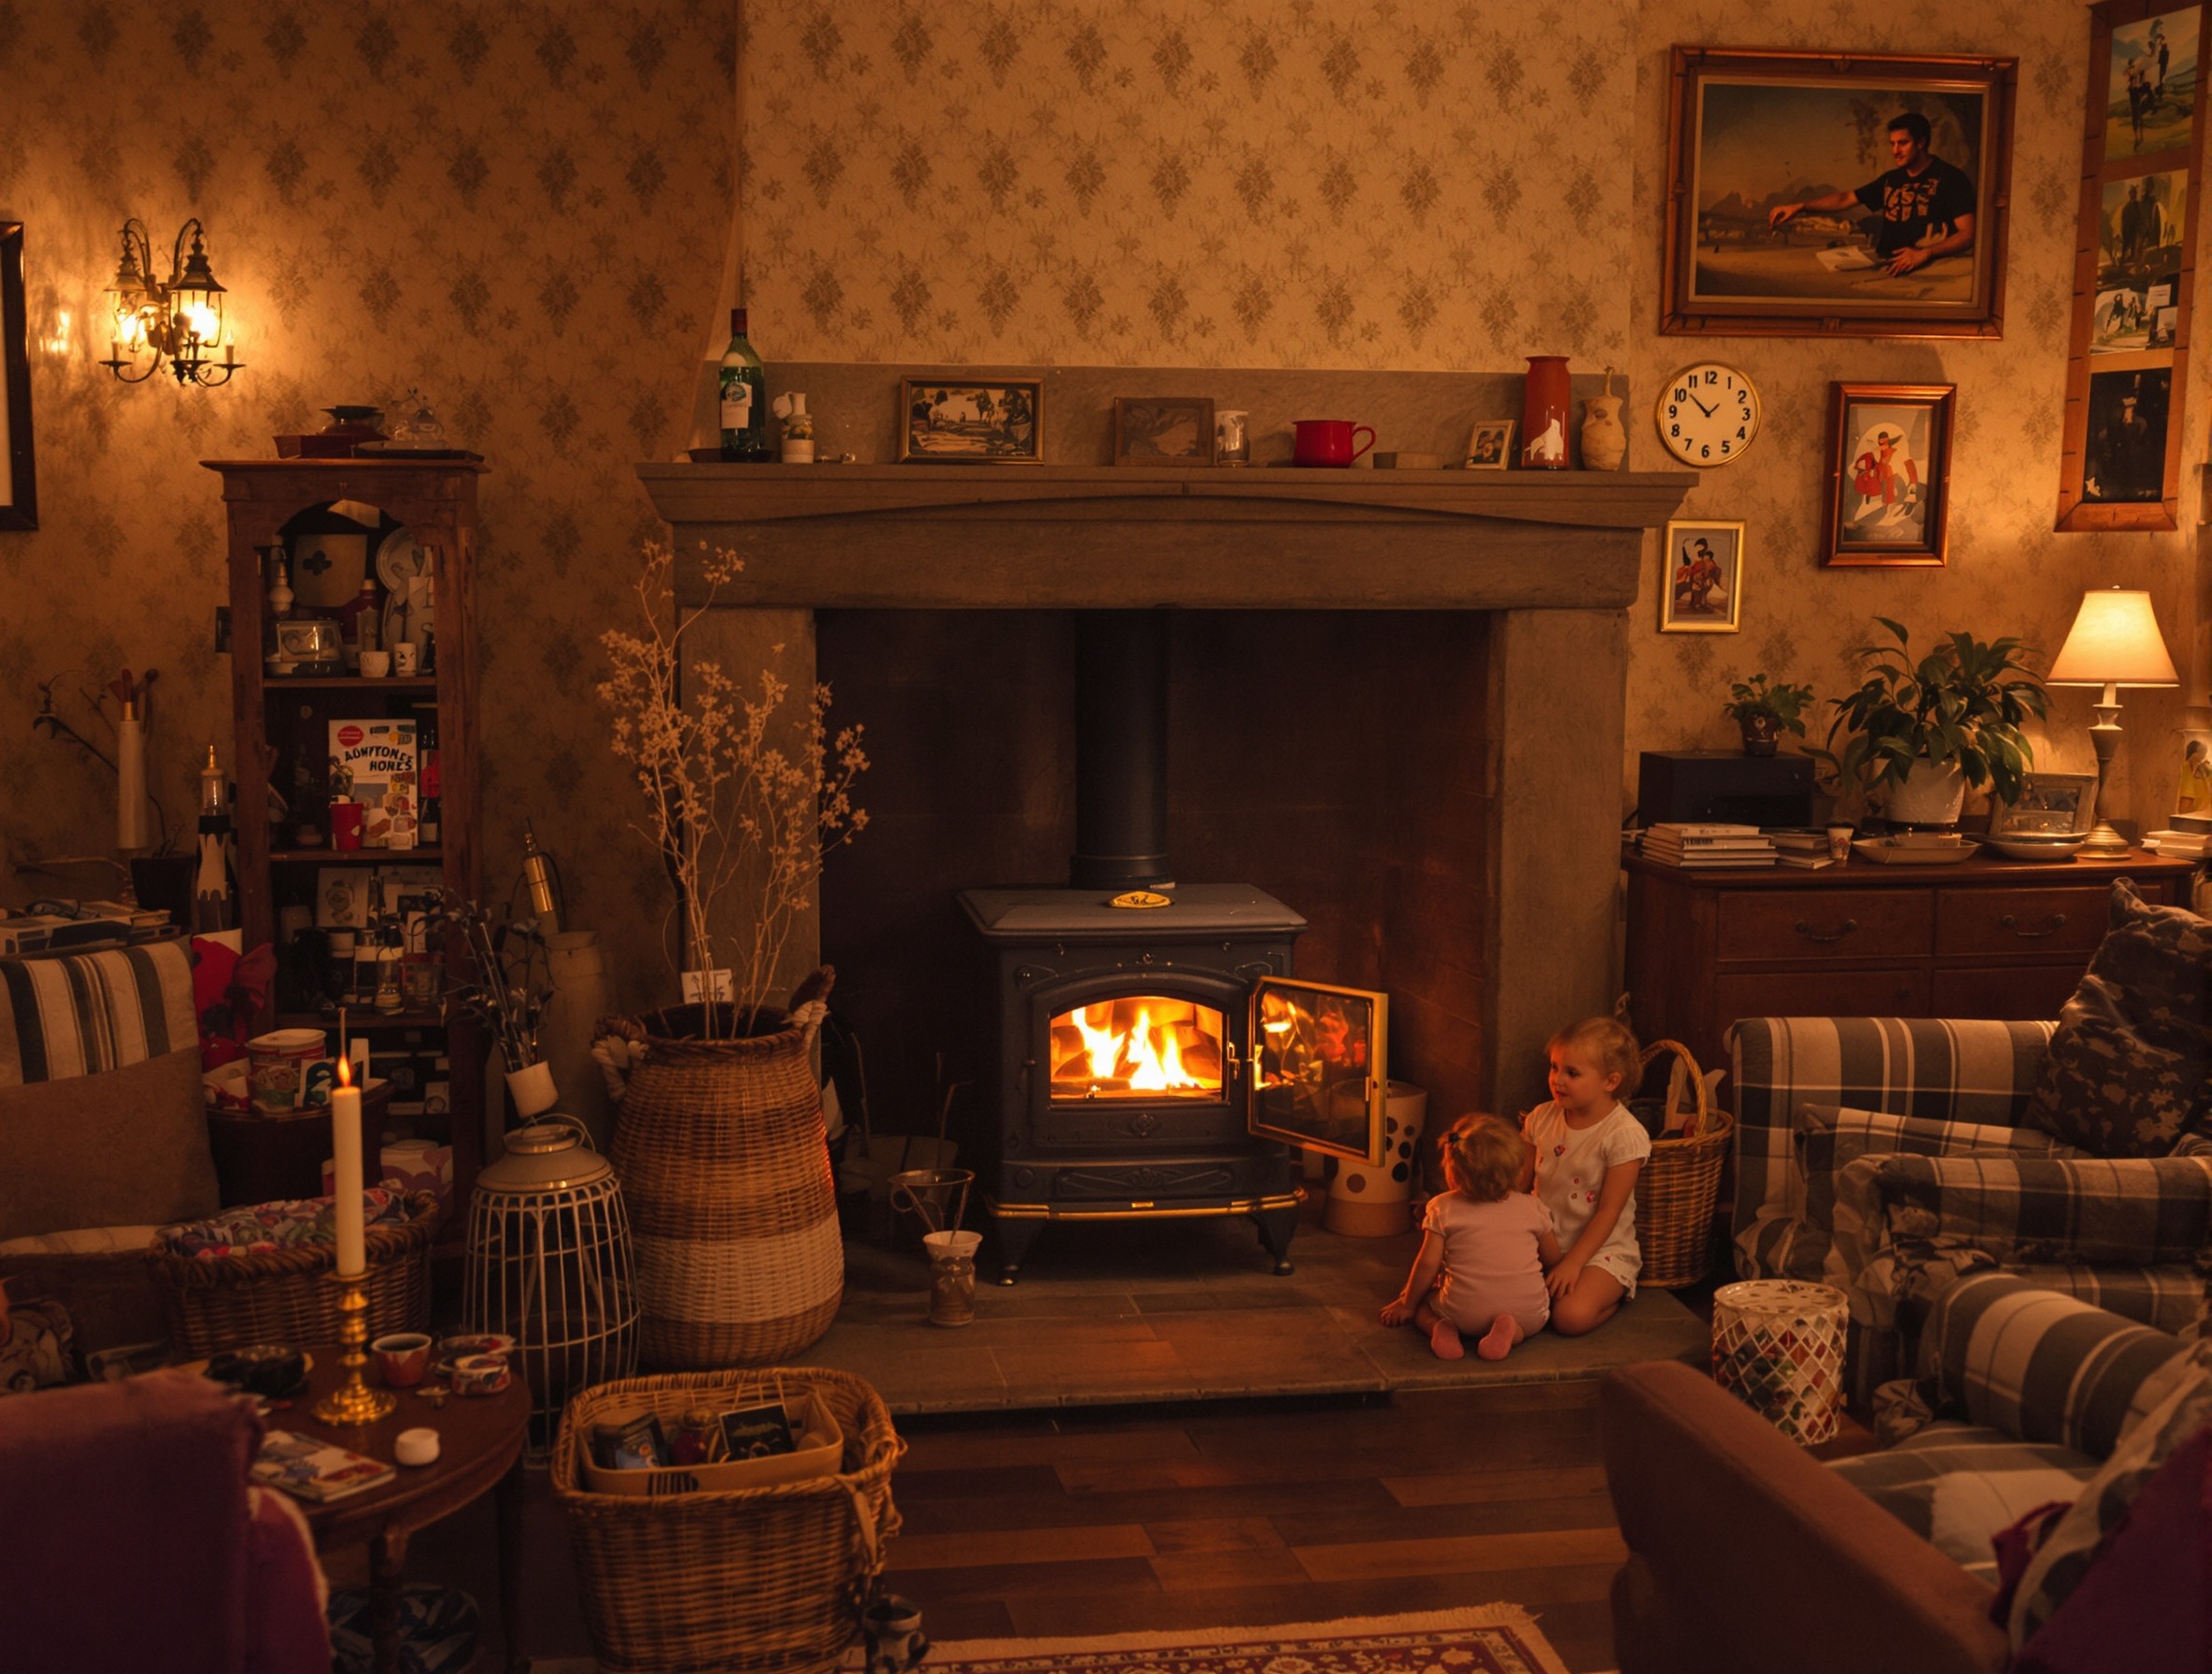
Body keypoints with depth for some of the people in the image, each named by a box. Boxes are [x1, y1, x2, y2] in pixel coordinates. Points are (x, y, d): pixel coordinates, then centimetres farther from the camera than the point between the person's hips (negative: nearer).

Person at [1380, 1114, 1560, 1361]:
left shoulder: (1443, 1208, -1)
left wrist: (1407, 1304, 13)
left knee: (1423, 1305, 28)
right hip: (1528, 1314, 0)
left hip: (1463, 1313, 0)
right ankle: (1513, 1333, -1)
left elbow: (1428, 1263, -2)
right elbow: (1552, 1257, 17)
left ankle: (1444, 1329, -6)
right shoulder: (1531, 1207, 5)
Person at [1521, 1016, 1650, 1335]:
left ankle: (1613, 1296, 4)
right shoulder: (1542, 1118, 1)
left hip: (1601, 1249, -4)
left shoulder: (1624, 1134, -15)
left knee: (1571, 1317, -28)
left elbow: (1609, 1211, -15)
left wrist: (1572, 1263, -20)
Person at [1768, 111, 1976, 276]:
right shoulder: (1891, 179, 19)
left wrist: (1925, 253, -26)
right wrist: (1799, 207, 17)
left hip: (1926, 271, -7)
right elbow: (1845, 199, 29)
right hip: (1884, 265, 7)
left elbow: (1968, 235, -9)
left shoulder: (1950, 178, -2)